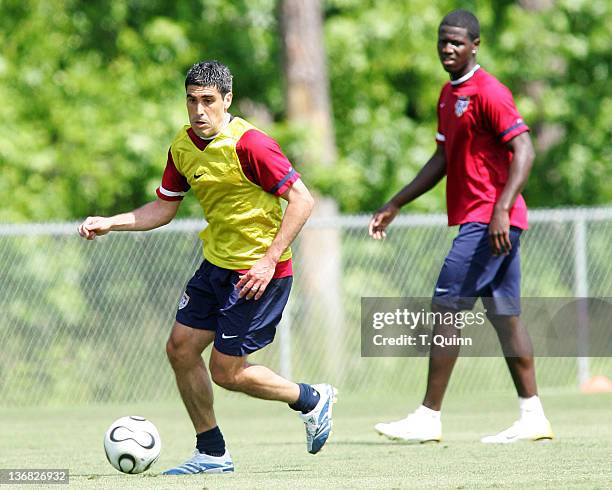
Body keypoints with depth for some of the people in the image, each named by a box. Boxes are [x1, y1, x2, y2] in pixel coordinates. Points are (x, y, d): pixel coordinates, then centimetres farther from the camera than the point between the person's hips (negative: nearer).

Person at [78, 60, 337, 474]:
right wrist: (109, 224, 2)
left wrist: (269, 260, -23)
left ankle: (312, 400, 18)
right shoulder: (182, 148, 3)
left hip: (258, 273, -8)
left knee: (225, 371, -5)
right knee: (181, 349, 5)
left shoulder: (248, 144, -21)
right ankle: (212, 453, 16)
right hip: (216, 265, 8)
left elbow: (302, 200, -20)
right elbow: (163, 209, 15)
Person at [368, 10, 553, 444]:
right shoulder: (450, 95, 18)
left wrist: (501, 209, -29)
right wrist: (396, 205, 25)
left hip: (489, 222, -10)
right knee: (505, 315, 8)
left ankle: (429, 418, -7)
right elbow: (443, 160, 26)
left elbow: (524, 152, -20)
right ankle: (533, 417, 9)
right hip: (482, 222, 10)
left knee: (445, 309, -9)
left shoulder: (488, 92, -13)